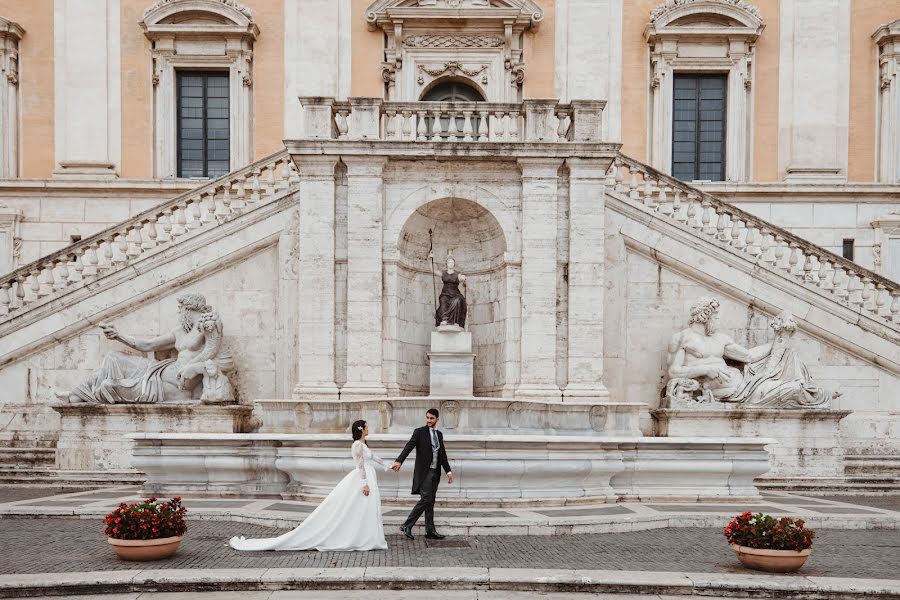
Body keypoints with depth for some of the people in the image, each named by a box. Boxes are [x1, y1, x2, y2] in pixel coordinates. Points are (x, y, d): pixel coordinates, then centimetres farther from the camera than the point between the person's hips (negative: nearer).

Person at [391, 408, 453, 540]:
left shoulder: (439, 434, 15)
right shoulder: (419, 432, -4)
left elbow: (443, 455, 21)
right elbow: (409, 446, -17)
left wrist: (448, 471, 16)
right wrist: (399, 461, -32)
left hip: (435, 472, 6)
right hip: (424, 472, -6)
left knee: (430, 502, 7)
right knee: (426, 499, -15)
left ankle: (430, 531, 9)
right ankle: (407, 526, -8)